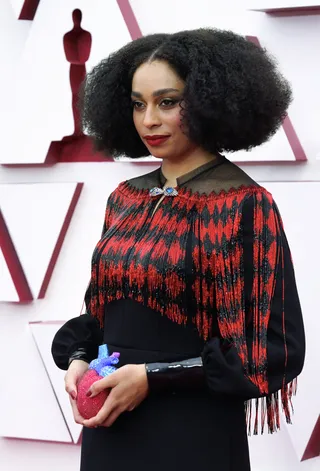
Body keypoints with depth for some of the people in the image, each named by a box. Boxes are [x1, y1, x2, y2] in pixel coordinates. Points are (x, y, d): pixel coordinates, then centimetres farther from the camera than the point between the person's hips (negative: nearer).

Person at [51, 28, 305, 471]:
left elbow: (275, 349, -13)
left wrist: (153, 377, -17)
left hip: (194, 434, -6)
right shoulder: (125, 199, 7)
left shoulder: (244, 205, -11)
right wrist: (77, 357, -3)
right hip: (111, 427, 6)